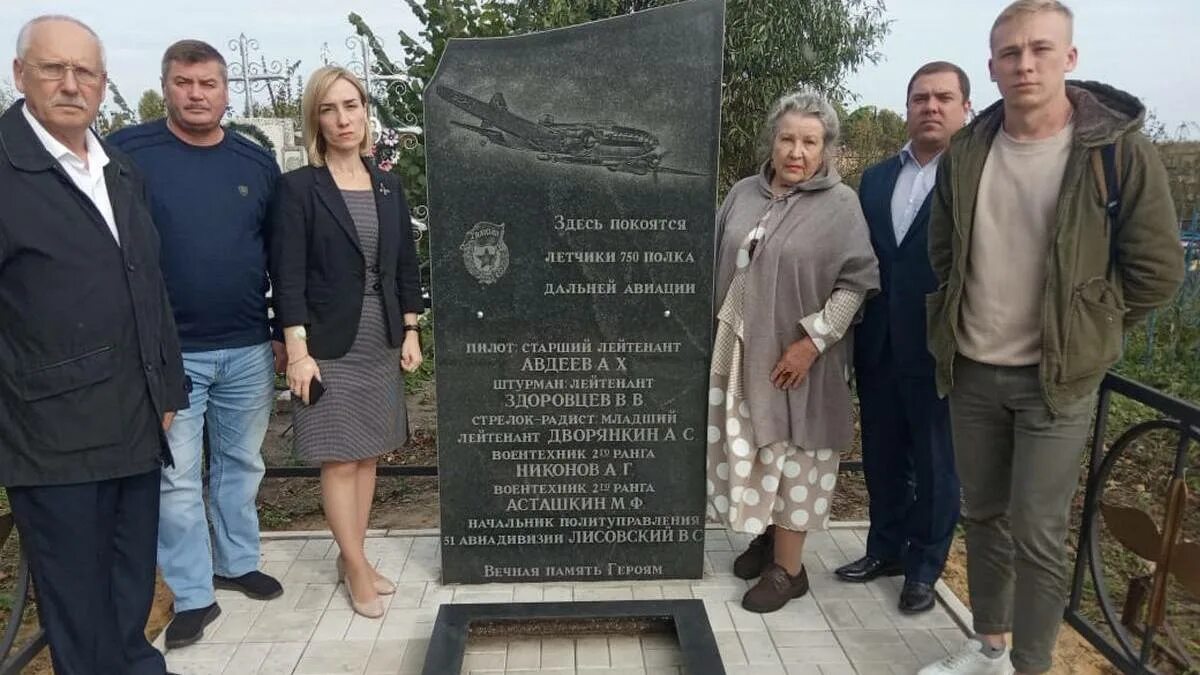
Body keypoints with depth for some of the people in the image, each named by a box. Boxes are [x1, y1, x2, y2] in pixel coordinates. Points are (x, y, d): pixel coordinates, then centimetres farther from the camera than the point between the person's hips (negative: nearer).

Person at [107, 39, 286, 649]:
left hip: (249, 349, 3)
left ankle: (238, 563, 33)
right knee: (176, 478, 3)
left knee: (241, 464, 15)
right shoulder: (128, 150, -4)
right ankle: (193, 595, 17)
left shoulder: (257, 162, 6)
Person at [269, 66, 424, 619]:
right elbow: (288, 274, -10)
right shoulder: (299, 188, -6)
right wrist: (297, 350, -15)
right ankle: (357, 569, 13)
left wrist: (411, 333, 6)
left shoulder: (388, 186, 8)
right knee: (339, 460, 0)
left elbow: (406, 264, 10)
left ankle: (351, 557, 25)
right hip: (329, 345, -4)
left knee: (367, 454, 10)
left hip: (382, 342, 5)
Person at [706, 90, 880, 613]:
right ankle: (767, 534, 34)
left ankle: (788, 568, 15)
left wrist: (811, 341, -15)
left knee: (790, 453, 3)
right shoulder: (744, 194, 7)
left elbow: (856, 281, -9)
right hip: (739, 350, 5)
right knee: (748, 448, 13)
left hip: (794, 356, -5)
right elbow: (718, 264, 13)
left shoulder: (840, 205, -7)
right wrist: (712, 330, 9)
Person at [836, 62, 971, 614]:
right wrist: (857, 334, 3)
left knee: (935, 464, 10)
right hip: (878, 347, 5)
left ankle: (924, 568, 28)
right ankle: (885, 548, 36)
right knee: (881, 457, 17)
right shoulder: (875, 179, 10)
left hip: (939, 350, -5)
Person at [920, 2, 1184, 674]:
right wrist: (959, 323, 10)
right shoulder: (966, 153, 3)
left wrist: (1084, 333, -3)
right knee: (984, 517, 15)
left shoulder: (1120, 151, -10)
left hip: (1056, 379, -4)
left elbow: (1157, 271, -5)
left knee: (1037, 535, 0)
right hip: (972, 372, 4)